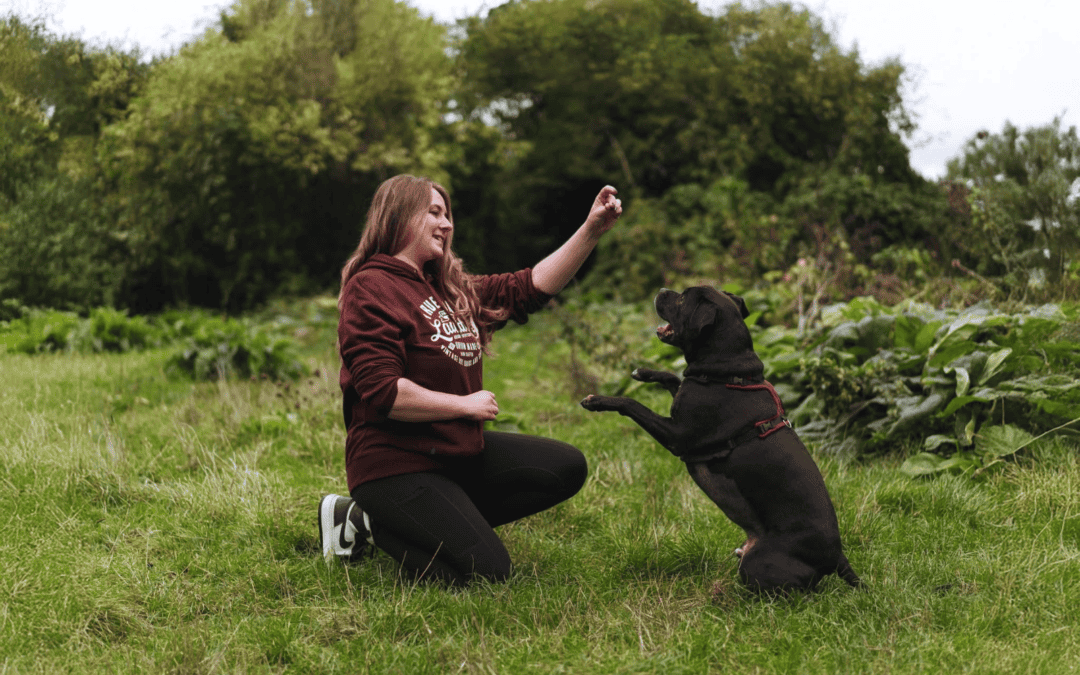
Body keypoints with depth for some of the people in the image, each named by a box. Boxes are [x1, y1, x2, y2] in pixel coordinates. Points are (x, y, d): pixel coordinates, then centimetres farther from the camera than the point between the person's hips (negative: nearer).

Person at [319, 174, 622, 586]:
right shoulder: (371, 288, -14)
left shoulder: (449, 287, 13)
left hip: (459, 450, 9)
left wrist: (592, 230, 1)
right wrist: (466, 404, -13)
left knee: (567, 468, 6)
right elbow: (382, 393, -23)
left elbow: (530, 288, 11)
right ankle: (370, 520, 3)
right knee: (486, 570, -18)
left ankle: (434, 523, 4)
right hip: (397, 464, -9)